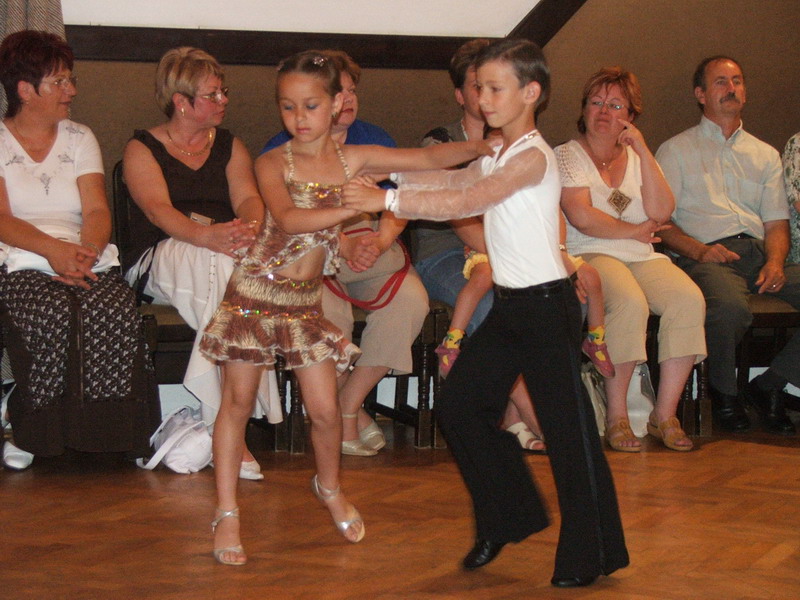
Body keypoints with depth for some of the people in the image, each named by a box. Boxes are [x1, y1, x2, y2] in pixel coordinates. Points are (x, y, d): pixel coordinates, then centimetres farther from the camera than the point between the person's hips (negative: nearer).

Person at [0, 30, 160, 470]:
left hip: (87, 259, 3)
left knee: (117, 312, -32)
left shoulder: (79, 139, 20)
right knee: (53, 315, -36)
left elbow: (97, 210, 7)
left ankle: (116, 432, -23)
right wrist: (53, 249, -22)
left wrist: (88, 251, -16)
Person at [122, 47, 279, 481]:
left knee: (234, 259, -36)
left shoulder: (230, 146, 19)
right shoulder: (142, 148, 6)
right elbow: (159, 210, -12)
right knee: (218, 261, -37)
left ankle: (222, 425, -37)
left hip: (216, 260, 3)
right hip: (159, 263, -3)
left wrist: (250, 228, -25)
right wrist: (207, 236, -33)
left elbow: (248, 198, 1)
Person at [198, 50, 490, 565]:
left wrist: (479, 148, -18)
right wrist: (357, 205, -34)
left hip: (306, 300, 3)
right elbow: (288, 219, -27)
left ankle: (330, 488, 31)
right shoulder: (273, 163, -9)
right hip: (256, 291, -3)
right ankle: (227, 513, 11)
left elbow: (431, 159, -2)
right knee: (238, 401, 1)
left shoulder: (354, 159, 0)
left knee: (324, 408, 2)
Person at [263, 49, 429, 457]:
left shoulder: (375, 141, 13)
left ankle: (346, 407, -14)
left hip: (373, 253, 3)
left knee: (411, 299, -27)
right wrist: (345, 245, -24)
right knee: (327, 309, -35)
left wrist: (378, 243, -19)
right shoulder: (281, 150, 4)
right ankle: (354, 410, -10)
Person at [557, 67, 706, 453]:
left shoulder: (637, 158, 19)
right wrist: (634, 231, 0)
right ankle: (616, 417, -24)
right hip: (589, 256, -5)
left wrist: (642, 151, -3)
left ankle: (665, 414, -19)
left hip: (643, 258, 5)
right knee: (629, 302, -35)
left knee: (688, 298, -25)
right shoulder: (567, 156, 7)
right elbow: (582, 217, -9)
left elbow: (661, 212, 0)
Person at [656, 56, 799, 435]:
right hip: (707, 255, -4)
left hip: (759, 252, 5)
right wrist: (698, 250, -15)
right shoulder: (676, 151, 15)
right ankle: (723, 393, -10)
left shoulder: (765, 155, 27)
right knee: (730, 307, -39)